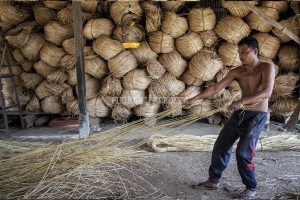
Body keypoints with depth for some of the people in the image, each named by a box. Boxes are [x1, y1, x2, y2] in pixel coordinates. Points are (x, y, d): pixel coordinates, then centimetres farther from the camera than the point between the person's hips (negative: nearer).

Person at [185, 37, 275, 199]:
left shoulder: (267, 68, -10)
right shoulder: (237, 72, 3)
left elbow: (267, 92, -25)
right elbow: (216, 88, -2)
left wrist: (242, 101, -36)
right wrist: (196, 98, -11)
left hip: (257, 116, -5)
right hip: (239, 114, 5)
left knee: (243, 153, -11)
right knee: (220, 147, 6)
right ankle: (213, 181, 23)